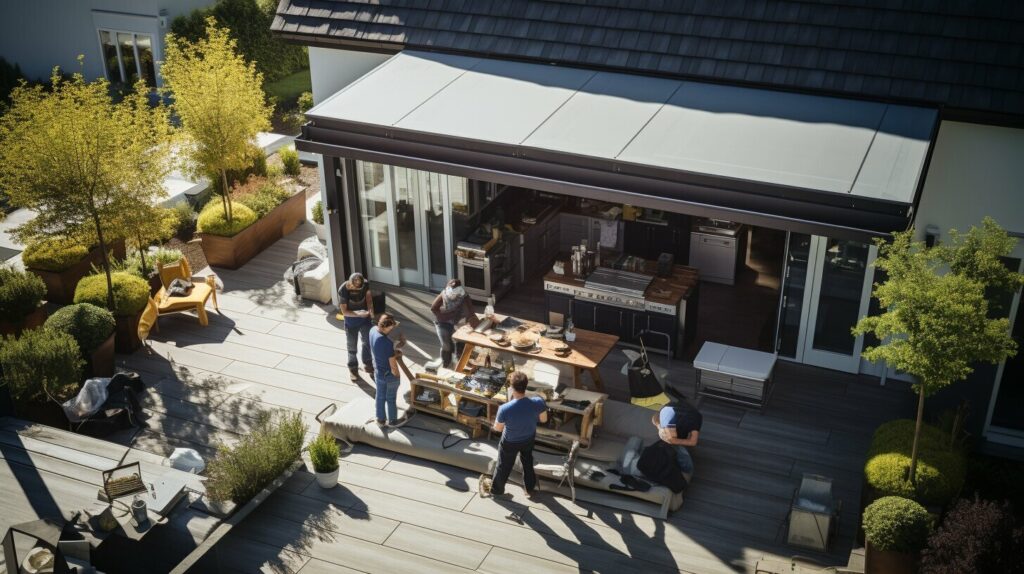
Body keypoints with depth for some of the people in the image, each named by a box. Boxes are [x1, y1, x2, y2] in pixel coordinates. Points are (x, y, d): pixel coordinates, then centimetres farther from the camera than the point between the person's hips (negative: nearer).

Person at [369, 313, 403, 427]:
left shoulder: (373, 330, -13)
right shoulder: (387, 343, -35)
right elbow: (393, 364, -24)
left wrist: (393, 352, -4)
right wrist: (397, 376, -8)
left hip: (378, 372, 6)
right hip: (390, 374, -6)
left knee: (380, 396, 23)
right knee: (391, 398, 16)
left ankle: (380, 419, 39)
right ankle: (392, 421, 35)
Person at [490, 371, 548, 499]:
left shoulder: (505, 409, -39)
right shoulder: (538, 402, -32)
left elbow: (497, 428, -19)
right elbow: (543, 420, -11)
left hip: (510, 442, -2)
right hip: (529, 439, 2)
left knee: (504, 466, 26)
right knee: (528, 462, 32)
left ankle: (496, 490, 51)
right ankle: (530, 488, 52)